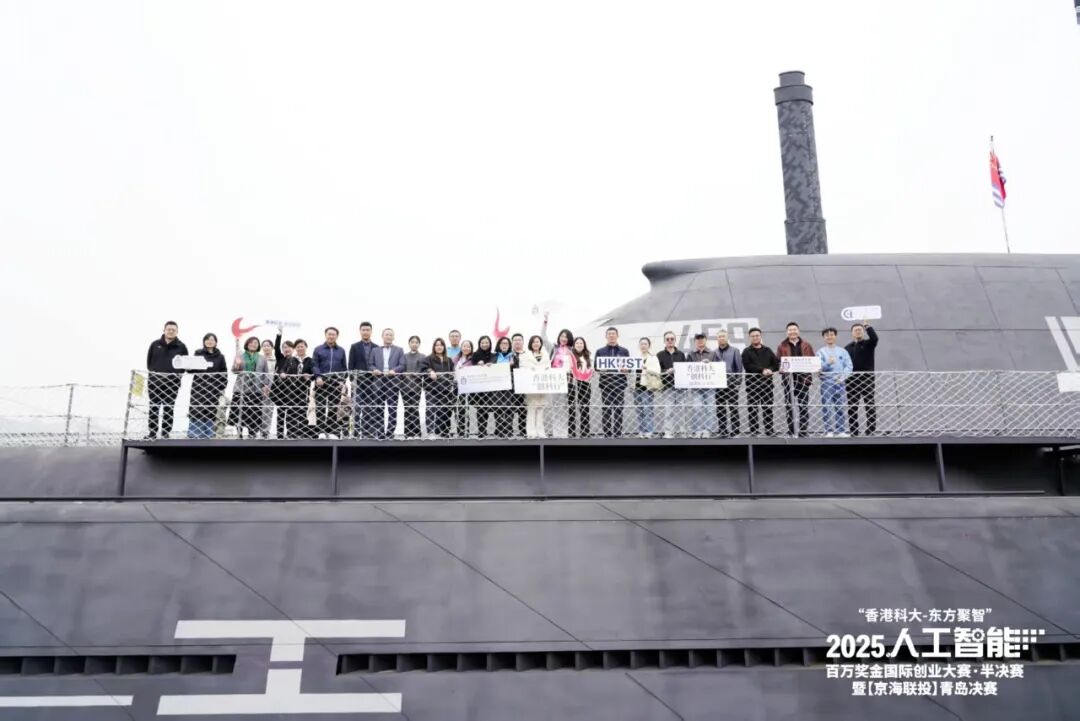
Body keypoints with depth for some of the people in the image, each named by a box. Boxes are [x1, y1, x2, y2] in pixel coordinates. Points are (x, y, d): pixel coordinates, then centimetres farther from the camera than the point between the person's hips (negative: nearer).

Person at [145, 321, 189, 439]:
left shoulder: (181, 346, 3)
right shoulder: (155, 344, 7)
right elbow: (149, 361, 11)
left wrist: (177, 374, -5)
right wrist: (152, 373, 2)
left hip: (172, 383, -1)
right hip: (154, 381, 1)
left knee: (168, 410, 3)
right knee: (153, 409, 5)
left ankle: (166, 434, 8)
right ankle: (152, 433, 10)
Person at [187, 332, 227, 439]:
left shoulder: (220, 356, 10)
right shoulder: (198, 353, 7)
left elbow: (224, 373, 10)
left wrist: (222, 387, 1)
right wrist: (195, 369, -15)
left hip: (213, 388, 1)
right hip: (199, 387, -1)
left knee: (210, 413, 1)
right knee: (196, 411, -6)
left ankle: (208, 435, 7)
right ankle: (194, 435, -2)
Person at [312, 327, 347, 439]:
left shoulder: (341, 350, 15)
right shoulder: (318, 350, 10)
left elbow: (343, 367, 14)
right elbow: (314, 365, 2)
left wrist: (342, 380, 1)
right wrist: (318, 377, -14)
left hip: (336, 383, 1)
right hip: (321, 382, -1)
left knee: (333, 408, 2)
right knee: (320, 408, -5)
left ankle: (332, 432, 6)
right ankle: (321, 432, -4)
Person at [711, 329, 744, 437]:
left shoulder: (734, 351, 4)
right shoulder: (714, 353, 12)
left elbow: (739, 367, 1)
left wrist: (739, 382, -6)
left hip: (731, 384, -3)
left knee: (733, 408, -2)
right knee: (720, 409, 5)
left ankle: (735, 431, 2)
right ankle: (722, 431, 11)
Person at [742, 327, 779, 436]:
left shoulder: (768, 350, 16)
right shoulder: (747, 351, 5)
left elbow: (777, 363, 7)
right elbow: (747, 366, -9)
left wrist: (769, 370, -13)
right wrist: (762, 370, -17)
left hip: (767, 382, 3)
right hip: (752, 383, -3)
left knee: (768, 407, 3)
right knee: (752, 408, -3)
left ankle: (769, 429, 9)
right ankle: (753, 431, 1)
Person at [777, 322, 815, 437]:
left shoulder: (806, 346, 13)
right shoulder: (782, 346, 9)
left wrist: (809, 373, -9)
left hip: (803, 378, 1)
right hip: (788, 379, -1)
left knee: (804, 406, 1)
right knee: (789, 406, 1)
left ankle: (803, 430, 7)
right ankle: (791, 431, 5)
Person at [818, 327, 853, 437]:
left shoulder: (842, 351, 15)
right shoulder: (821, 352, 8)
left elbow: (848, 366, 6)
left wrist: (843, 376, -11)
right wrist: (828, 363, -25)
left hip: (839, 382, 2)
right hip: (826, 382, -2)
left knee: (841, 407, 2)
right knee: (827, 407, -6)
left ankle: (841, 430, 7)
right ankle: (829, 431, -3)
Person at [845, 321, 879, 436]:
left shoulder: (868, 344, 7)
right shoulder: (847, 348, 15)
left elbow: (874, 337, -17)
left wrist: (867, 326, -18)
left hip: (867, 379, -3)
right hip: (852, 380, 3)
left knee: (870, 406, -4)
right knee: (852, 408, 4)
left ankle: (871, 431, -3)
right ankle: (854, 432, 9)